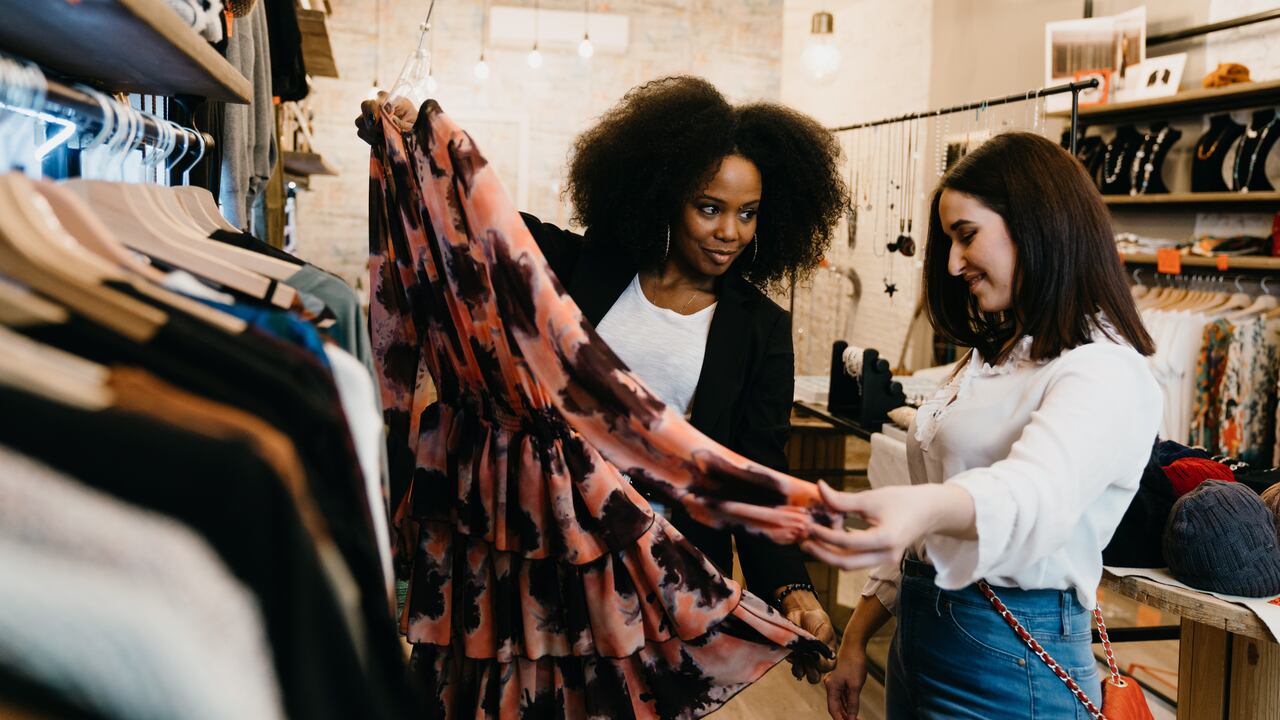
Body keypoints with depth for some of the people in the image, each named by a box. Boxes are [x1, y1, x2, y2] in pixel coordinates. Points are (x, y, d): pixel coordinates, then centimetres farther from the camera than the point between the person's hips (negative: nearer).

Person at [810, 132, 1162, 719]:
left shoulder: (1106, 374, -15)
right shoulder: (993, 358, 15)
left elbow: (1034, 496, -36)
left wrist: (928, 509, -55)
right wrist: (858, 634, 11)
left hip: (1008, 664, -8)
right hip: (916, 636, 8)